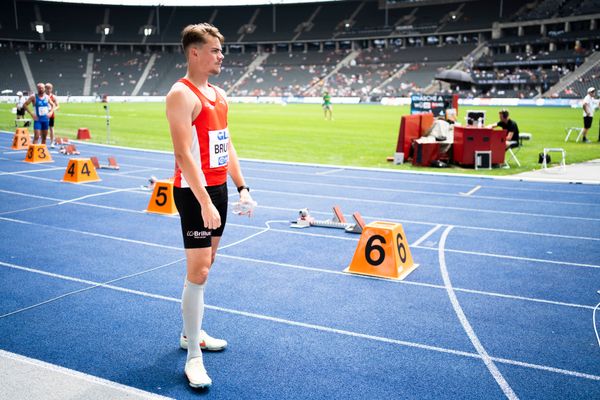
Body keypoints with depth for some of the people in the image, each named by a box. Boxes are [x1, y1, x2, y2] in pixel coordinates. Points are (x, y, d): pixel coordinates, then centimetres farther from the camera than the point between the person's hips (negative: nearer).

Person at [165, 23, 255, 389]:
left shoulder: (219, 94, 13)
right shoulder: (182, 94, -14)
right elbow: (183, 155, -21)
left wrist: (242, 187, 14)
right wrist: (204, 203, -26)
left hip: (218, 188, 9)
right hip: (195, 192, -9)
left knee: (206, 264, 17)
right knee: (198, 272, -7)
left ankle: (192, 333, 32)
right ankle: (193, 357, 2)